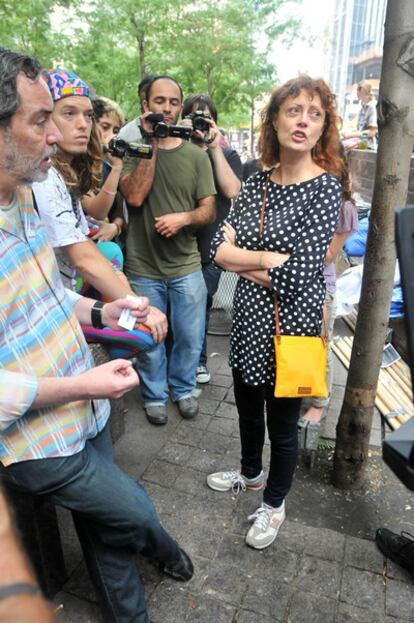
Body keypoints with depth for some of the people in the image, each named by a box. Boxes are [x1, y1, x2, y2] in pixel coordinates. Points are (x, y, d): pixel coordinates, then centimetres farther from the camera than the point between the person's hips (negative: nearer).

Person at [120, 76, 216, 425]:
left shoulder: (196, 156, 3)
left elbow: (209, 211, 2)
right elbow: (134, 196, -17)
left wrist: (183, 217, -19)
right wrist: (150, 144, -14)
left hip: (186, 267, 2)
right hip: (143, 268, -1)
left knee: (190, 338, 12)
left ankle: (183, 388, 37)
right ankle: (154, 394, 35)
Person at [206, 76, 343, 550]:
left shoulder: (325, 188, -14)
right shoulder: (258, 182, 2)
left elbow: (299, 274, -23)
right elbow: (219, 249, -4)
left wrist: (242, 258, -13)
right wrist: (268, 259, -16)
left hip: (290, 324, -6)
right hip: (248, 317, 6)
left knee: (282, 422, 13)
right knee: (247, 408, 24)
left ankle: (274, 504, 40)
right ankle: (250, 472, 53)